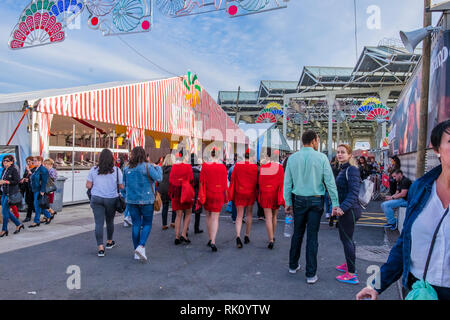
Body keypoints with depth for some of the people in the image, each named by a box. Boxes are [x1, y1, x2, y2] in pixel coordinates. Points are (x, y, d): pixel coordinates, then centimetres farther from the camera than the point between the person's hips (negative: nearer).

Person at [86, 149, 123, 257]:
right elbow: (121, 186, -6)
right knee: (110, 221, 17)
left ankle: (100, 248, -5)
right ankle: (109, 242, 36)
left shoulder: (93, 170, -1)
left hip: (96, 198, 0)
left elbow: (88, 185, 0)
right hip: (111, 199, 0)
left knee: (99, 223, 1)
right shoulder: (116, 170, -6)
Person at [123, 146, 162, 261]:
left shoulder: (127, 169, 3)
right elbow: (159, 178, -11)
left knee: (136, 224, 9)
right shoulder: (147, 167, -11)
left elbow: (124, 184, 11)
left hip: (131, 200, 4)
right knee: (147, 224, 7)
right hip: (146, 200, -4)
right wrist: (157, 167, 4)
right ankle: (141, 246, -12)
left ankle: (136, 252, 13)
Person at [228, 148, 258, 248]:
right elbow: (257, 181, -2)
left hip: (239, 193, 0)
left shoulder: (237, 165, -5)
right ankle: (247, 236, 23)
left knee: (239, 215, 2)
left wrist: (231, 195, 6)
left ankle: (238, 236, -17)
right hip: (251, 193, 0)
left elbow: (233, 180, -1)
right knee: (249, 214, 16)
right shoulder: (254, 167, -7)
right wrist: (257, 194, 9)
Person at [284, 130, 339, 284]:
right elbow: (330, 182, -8)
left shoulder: (292, 158, 1)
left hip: (299, 200, 3)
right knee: (312, 236, 4)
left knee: (297, 234, 16)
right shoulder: (321, 157, -7)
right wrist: (335, 203, -4)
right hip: (315, 201, -2)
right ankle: (311, 274, 11)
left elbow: (287, 182, 3)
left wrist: (288, 202, 10)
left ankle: (293, 266, 29)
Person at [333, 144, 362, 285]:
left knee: (347, 240, -4)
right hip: (345, 210, 10)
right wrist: (338, 207, 15)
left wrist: (343, 207, -29)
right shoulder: (343, 169, 14)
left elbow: (353, 192, -23)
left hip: (349, 210, -10)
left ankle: (352, 274, 3)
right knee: (345, 238, 20)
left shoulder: (351, 170, -16)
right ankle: (349, 264, 36)